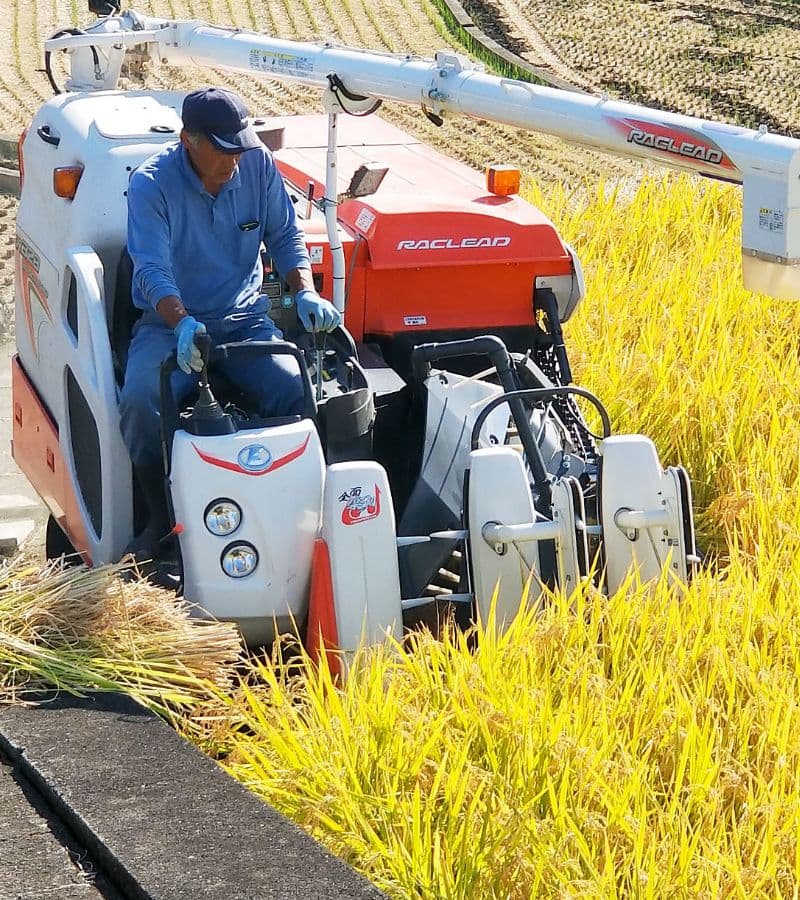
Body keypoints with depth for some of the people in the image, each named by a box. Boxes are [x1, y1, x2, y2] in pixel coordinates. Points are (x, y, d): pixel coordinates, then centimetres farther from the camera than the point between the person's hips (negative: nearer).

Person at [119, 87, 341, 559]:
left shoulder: (258, 165, -2)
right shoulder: (151, 183, -13)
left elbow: (285, 236, 6)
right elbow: (153, 270, -22)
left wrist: (305, 293, -14)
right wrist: (183, 324, -40)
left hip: (245, 318, 3)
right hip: (170, 322, -2)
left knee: (296, 388, -27)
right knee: (140, 401, -32)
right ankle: (162, 516, -9)